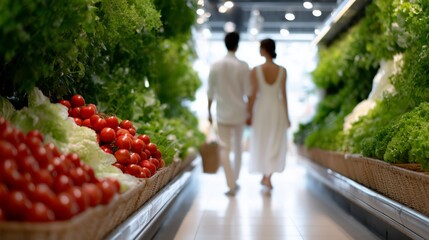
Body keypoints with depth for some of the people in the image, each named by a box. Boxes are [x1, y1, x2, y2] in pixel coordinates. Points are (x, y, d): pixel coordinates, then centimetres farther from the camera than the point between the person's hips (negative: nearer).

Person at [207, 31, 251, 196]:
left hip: (222, 114, 0)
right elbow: (248, 92, -6)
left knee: (224, 149, 1)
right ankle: (235, 180, 28)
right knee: (237, 147, 18)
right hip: (239, 113, 0)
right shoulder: (243, 66, -8)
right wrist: (250, 112, 6)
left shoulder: (215, 66, -3)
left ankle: (231, 185, -7)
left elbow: (210, 92, 2)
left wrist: (209, 112, 12)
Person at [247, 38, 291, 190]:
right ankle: (268, 177, 2)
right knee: (274, 145, 11)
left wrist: (249, 115, -2)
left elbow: (253, 95, -11)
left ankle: (265, 176, 25)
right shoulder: (282, 71, -7)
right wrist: (286, 116, 3)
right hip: (277, 110, 1)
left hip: (260, 110, 0)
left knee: (261, 144, 16)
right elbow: (283, 95, -5)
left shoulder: (255, 70, -12)